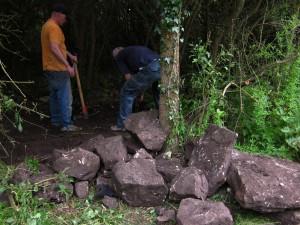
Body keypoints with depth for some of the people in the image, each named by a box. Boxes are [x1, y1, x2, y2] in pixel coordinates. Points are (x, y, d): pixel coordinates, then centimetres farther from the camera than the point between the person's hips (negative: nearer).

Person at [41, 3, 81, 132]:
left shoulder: (47, 26, 16)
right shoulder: (54, 27, -17)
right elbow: (54, 49, -27)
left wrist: (70, 55, 22)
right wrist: (67, 66, -27)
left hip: (50, 68, 10)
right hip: (58, 69, -10)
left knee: (55, 96, 16)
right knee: (66, 97, -6)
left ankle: (55, 120, 23)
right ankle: (66, 124, -3)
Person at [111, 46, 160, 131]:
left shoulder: (119, 56, 19)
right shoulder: (133, 49, 39)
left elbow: (128, 77, 13)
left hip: (149, 69, -7)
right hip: (163, 66, 7)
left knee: (126, 93, 13)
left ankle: (122, 125, 19)